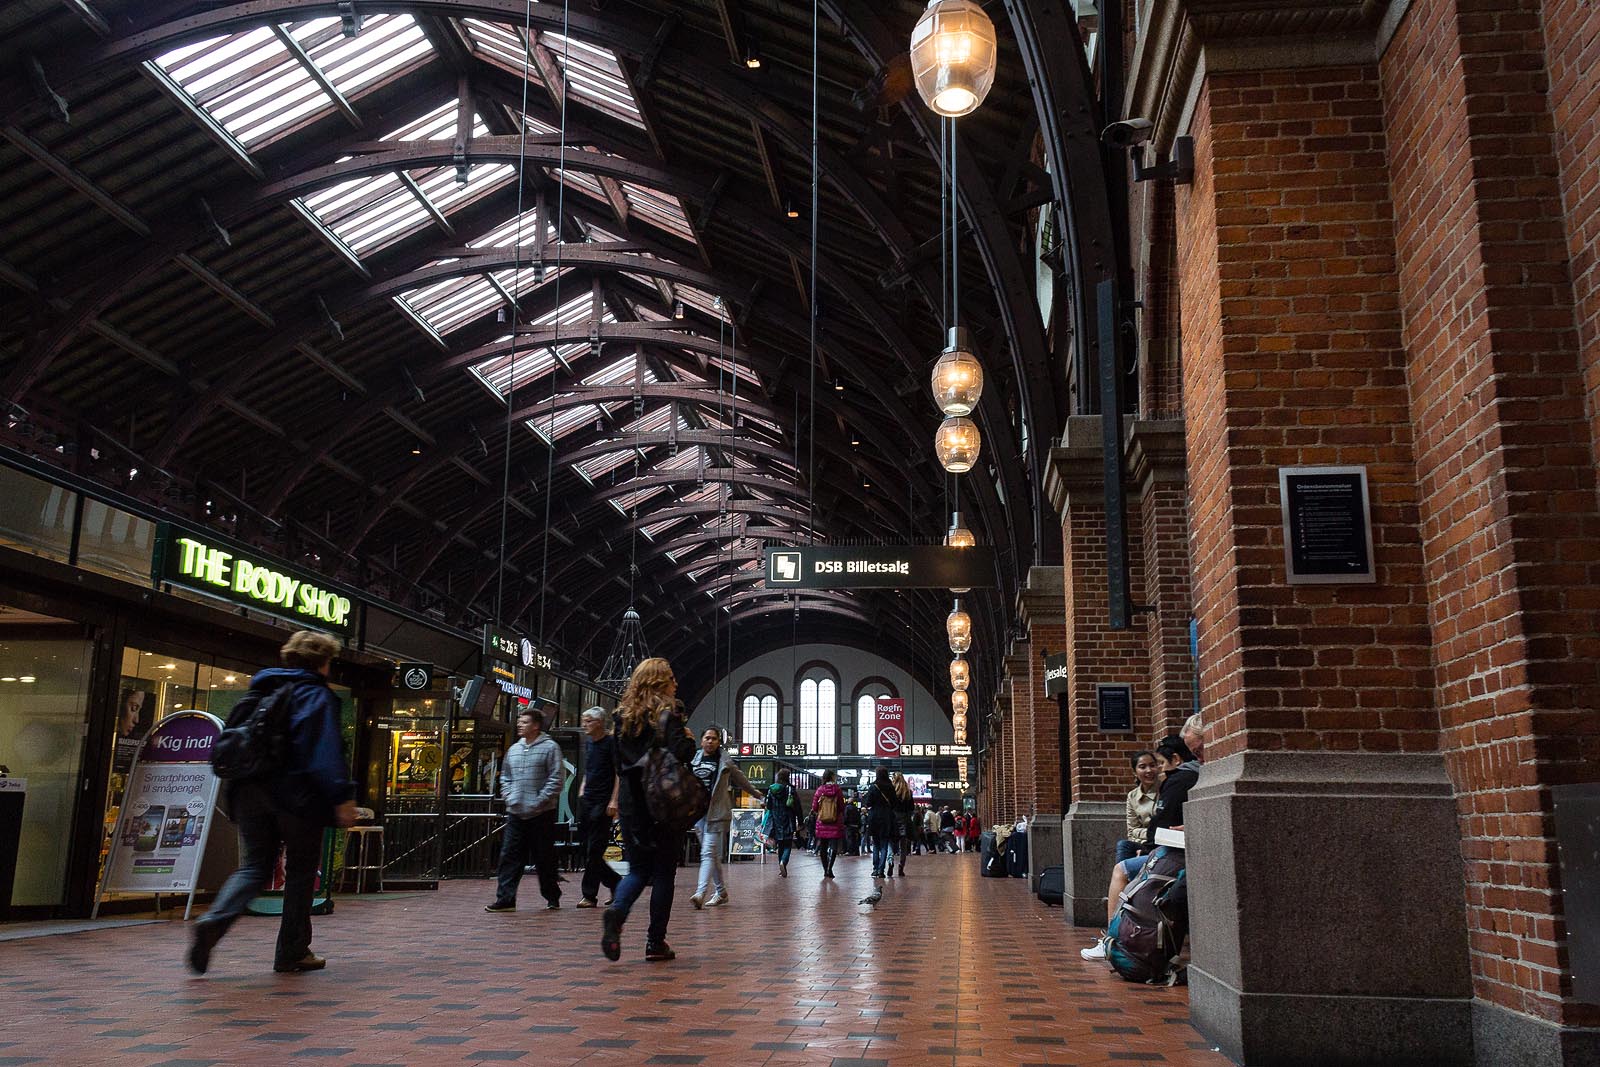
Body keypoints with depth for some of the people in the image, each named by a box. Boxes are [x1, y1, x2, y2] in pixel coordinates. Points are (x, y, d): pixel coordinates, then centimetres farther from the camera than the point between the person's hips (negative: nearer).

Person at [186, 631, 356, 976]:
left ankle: (214, 921, -15)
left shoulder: (260, 691, 17)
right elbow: (326, 750, -18)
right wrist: (342, 796, -23)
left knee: (255, 865, 11)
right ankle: (292, 953, 10)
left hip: (251, 792, 6)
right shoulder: (316, 695, -6)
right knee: (301, 871, 6)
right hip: (296, 797, -6)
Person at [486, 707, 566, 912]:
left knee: (544, 858, 4)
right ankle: (505, 899, 3)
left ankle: (552, 897, 17)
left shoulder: (550, 747, -6)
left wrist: (539, 801, -15)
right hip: (515, 813, 5)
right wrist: (508, 797, 6)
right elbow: (505, 776, 23)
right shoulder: (514, 749, 14)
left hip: (541, 814, -5)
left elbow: (557, 779, -10)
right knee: (509, 856, 0)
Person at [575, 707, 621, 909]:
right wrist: (582, 792, 14)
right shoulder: (588, 743, 16)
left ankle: (590, 895, 2)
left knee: (594, 850, -5)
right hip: (587, 801, 8)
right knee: (587, 848, 7)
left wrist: (614, 801, -17)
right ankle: (616, 882, 21)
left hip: (603, 802, -8)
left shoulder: (611, 742, -7)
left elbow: (619, 773, -11)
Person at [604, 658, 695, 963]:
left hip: (631, 803, 5)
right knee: (663, 872, 6)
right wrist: (689, 738, -1)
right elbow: (682, 753, -20)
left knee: (638, 869, 12)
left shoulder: (624, 715, 10)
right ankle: (656, 942, 8)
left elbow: (619, 762, 14)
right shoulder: (668, 713, -8)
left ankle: (616, 912, -16)